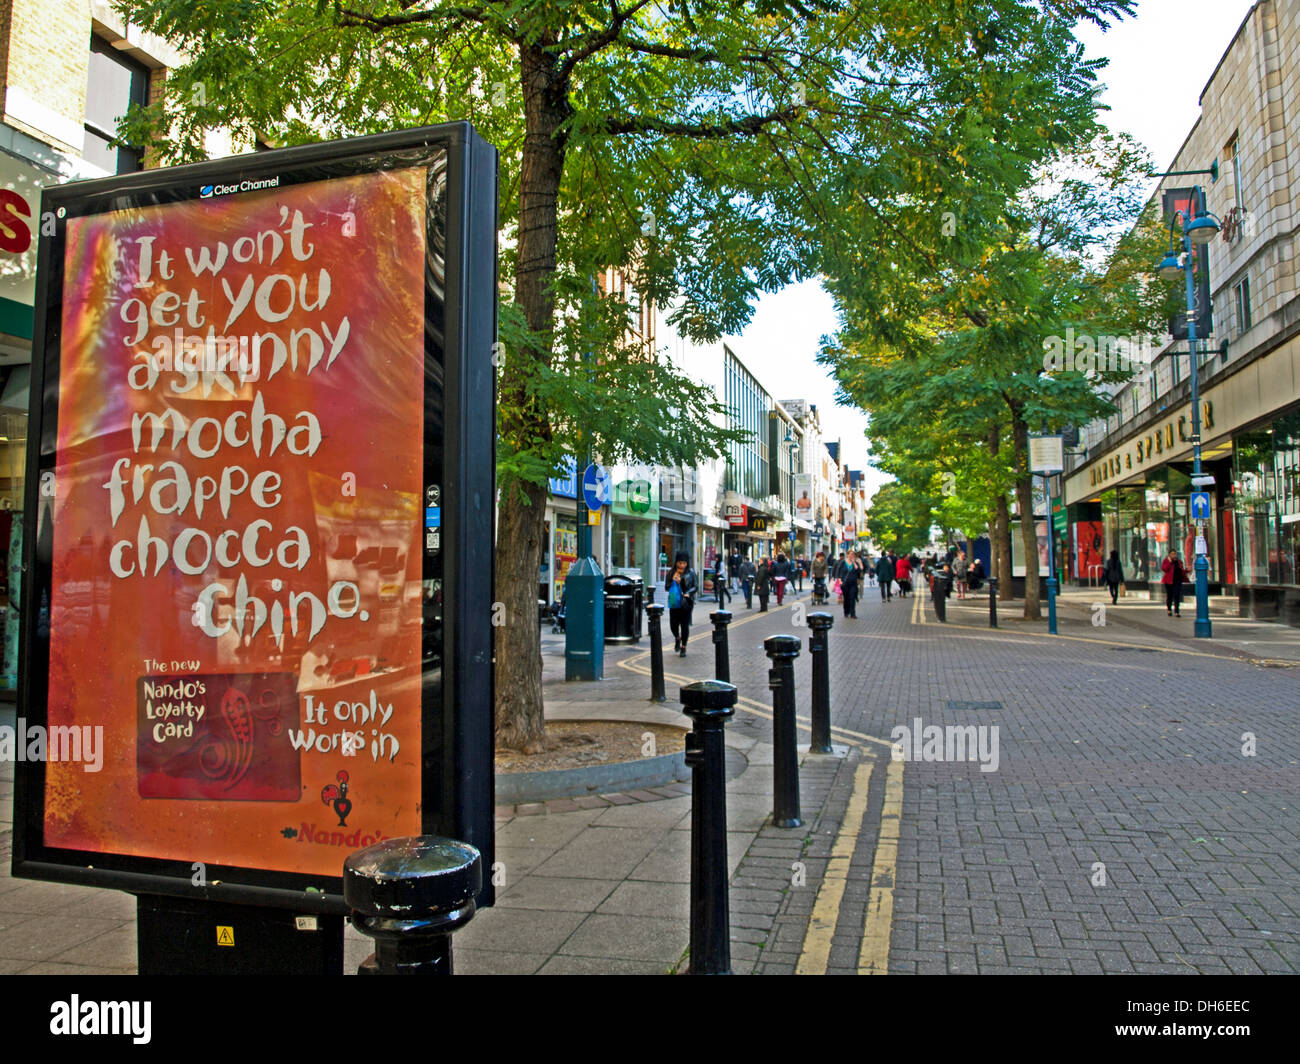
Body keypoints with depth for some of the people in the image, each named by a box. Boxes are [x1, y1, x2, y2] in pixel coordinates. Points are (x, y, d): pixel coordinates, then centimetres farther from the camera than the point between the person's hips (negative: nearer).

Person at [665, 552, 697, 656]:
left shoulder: (690, 573, 1)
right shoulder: (671, 573, 5)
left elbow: (695, 587, 2)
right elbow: (666, 587, 3)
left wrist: (688, 593, -15)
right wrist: (674, 581, -12)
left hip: (686, 603, -2)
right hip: (674, 603, 2)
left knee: (685, 625, 0)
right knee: (673, 624, 1)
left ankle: (683, 647, 15)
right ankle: (677, 639, 34)